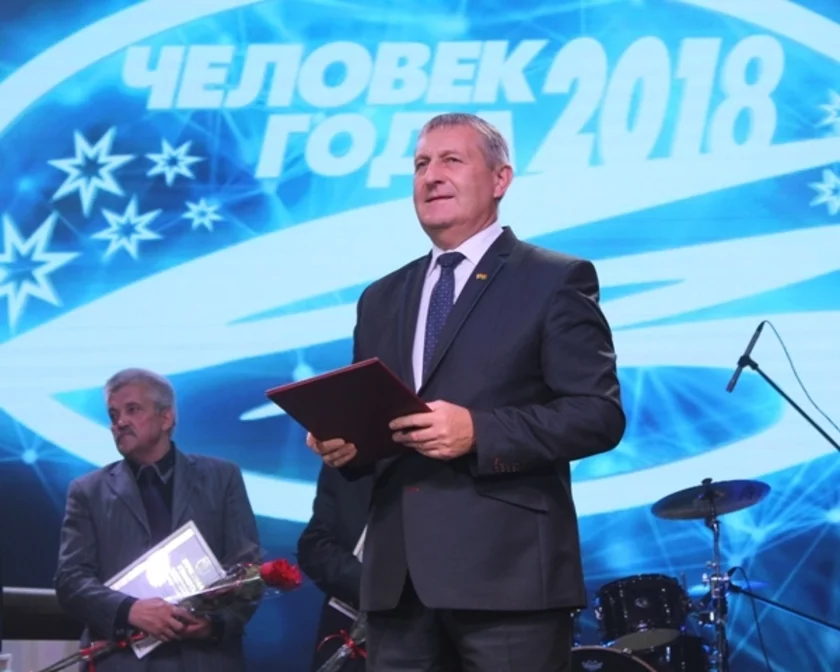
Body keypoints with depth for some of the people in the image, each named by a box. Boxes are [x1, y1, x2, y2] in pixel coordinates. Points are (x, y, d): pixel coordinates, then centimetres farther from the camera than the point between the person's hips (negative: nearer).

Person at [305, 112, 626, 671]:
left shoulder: (555, 282, 1)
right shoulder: (382, 298, 20)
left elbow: (599, 414, -8)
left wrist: (478, 432, -19)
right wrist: (342, 443, 0)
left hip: (506, 571, -5)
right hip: (399, 575, 5)